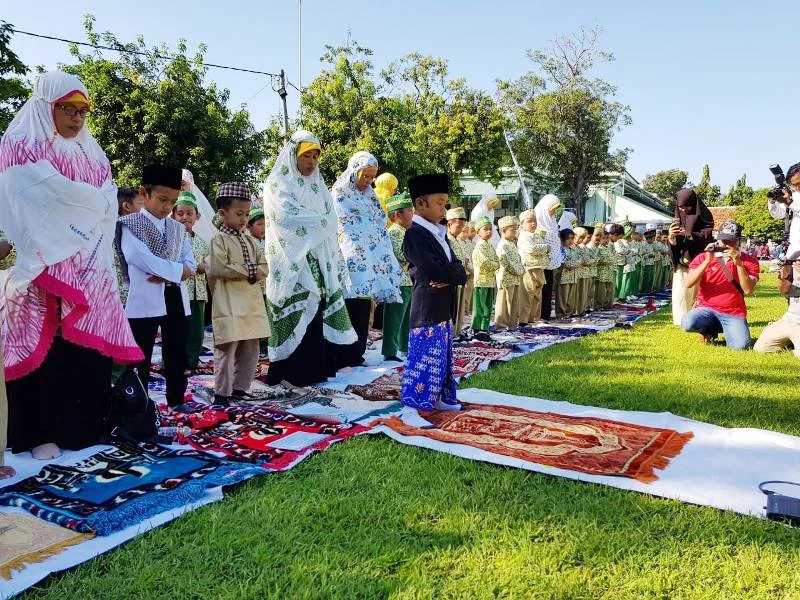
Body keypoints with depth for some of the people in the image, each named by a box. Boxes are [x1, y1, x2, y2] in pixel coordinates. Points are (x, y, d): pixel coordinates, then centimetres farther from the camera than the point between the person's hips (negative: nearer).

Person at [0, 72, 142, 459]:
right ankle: (41, 432, 5)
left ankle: (85, 426, 12)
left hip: (90, 267, 5)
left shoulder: (92, 154, 19)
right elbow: (55, 193, -14)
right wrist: (94, 199, -2)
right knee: (45, 345, -4)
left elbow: (109, 202, 8)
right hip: (46, 265, -5)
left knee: (92, 345, 3)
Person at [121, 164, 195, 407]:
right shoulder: (130, 225, -4)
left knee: (177, 357, 12)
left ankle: (177, 405, 23)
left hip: (175, 299, 6)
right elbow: (140, 258, -18)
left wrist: (169, 276, -13)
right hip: (144, 300, -5)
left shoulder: (178, 229, 13)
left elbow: (190, 264, 7)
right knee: (140, 360, 2)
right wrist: (177, 270, -14)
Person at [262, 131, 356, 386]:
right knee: (295, 315, -8)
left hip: (318, 262, 6)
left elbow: (331, 219, 11)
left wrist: (320, 221, -7)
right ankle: (293, 372, -3)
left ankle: (315, 368, 7)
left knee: (316, 314, 2)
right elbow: (287, 215, -14)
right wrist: (319, 220, -5)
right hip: (292, 263, -6)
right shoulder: (277, 183, 0)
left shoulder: (318, 186, 19)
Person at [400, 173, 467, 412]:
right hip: (427, 309, -9)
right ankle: (418, 400, 7)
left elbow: (460, 273, 8)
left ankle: (441, 397, 26)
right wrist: (453, 273, -6)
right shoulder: (415, 233, -12)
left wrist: (447, 277, -13)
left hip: (444, 309, 9)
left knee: (443, 358, 15)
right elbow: (434, 270, -24)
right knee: (426, 358, -3)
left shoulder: (441, 233, 16)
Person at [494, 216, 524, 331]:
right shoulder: (502, 245, -14)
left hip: (516, 278, 10)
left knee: (515, 303, 13)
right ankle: (501, 325, 4)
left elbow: (518, 259, 22)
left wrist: (521, 269, 5)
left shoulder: (512, 244, 16)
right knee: (504, 303, -3)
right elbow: (508, 263, -20)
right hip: (507, 278, -9)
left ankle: (513, 324, 21)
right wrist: (519, 271, -13)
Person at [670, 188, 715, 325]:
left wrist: (689, 234, -26)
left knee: (699, 291, 0)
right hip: (682, 261, 3)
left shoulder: (704, 216, -2)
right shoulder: (678, 218, 7)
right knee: (680, 292, -5)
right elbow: (674, 244, 3)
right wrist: (671, 237, -21)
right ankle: (682, 320, 0)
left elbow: (707, 236, -11)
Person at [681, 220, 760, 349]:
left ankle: (727, 330, 12)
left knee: (740, 345, -27)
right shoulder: (703, 257, 4)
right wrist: (707, 261, -18)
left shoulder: (749, 261, 4)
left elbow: (748, 290, -9)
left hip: (734, 313, 0)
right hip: (707, 309, 0)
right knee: (687, 323, -33)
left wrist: (738, 263, -18)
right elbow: (689, 283, -10)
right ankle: (709, 330, 5)